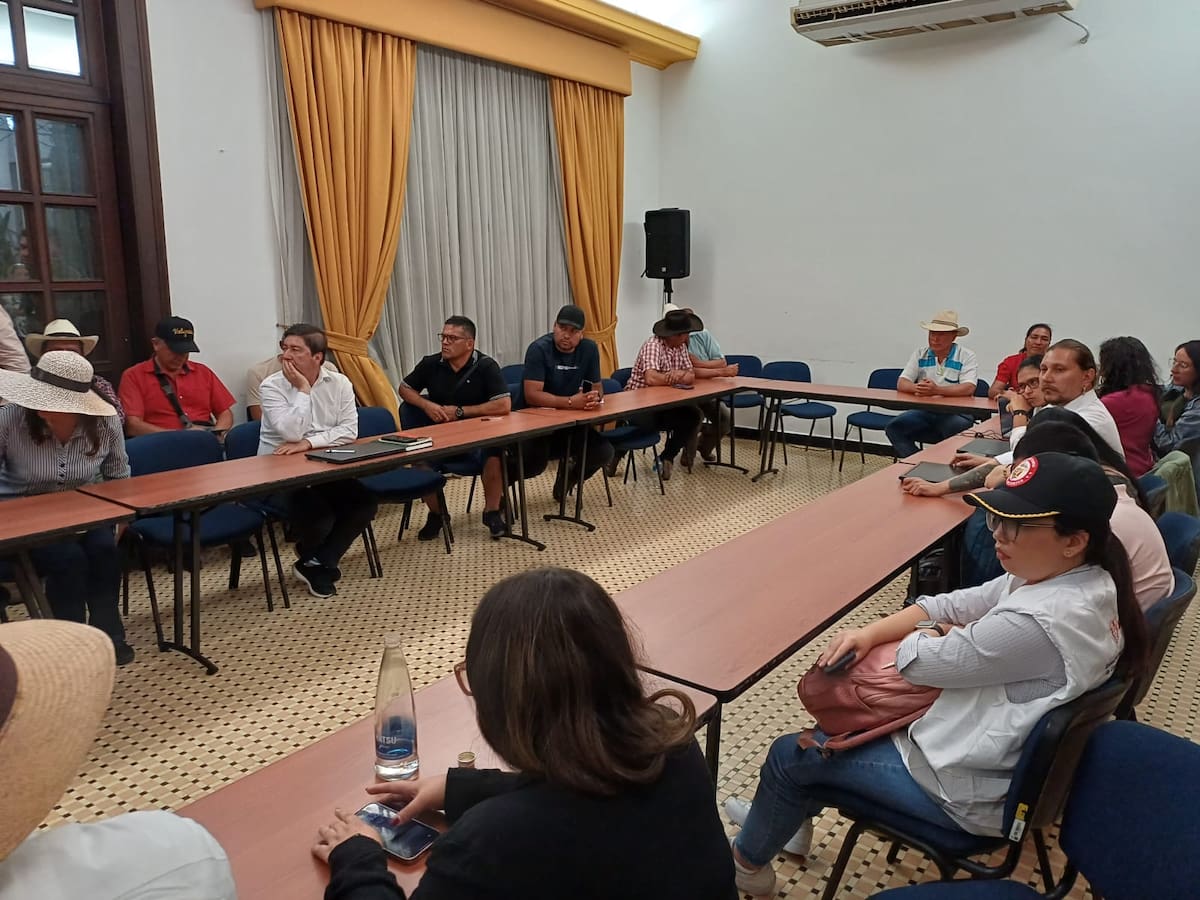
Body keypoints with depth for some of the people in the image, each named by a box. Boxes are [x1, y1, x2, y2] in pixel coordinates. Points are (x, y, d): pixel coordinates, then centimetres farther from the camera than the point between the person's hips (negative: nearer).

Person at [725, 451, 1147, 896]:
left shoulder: (1038, 624, -36)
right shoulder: (1087, 580, -5)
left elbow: (917, 660, -26)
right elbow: (954, 605, -1)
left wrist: (938, 635, -3)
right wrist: (869, 632, -13)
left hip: (971, 793, -9)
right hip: (1007, 756, 9)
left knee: (788, 756, 5)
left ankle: (747, 864, 32)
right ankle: (789, 816, 39)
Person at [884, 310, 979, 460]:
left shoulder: (966, 356, -1)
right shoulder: (920, 354, 9)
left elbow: (968, 388, -17)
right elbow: (901, 384, -1)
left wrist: (937, 390, -33)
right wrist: (917, 388, -26)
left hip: (954, 413, -3)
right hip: (924, 411, 3)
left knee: (959, 428, -35)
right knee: (893, 428, -20)